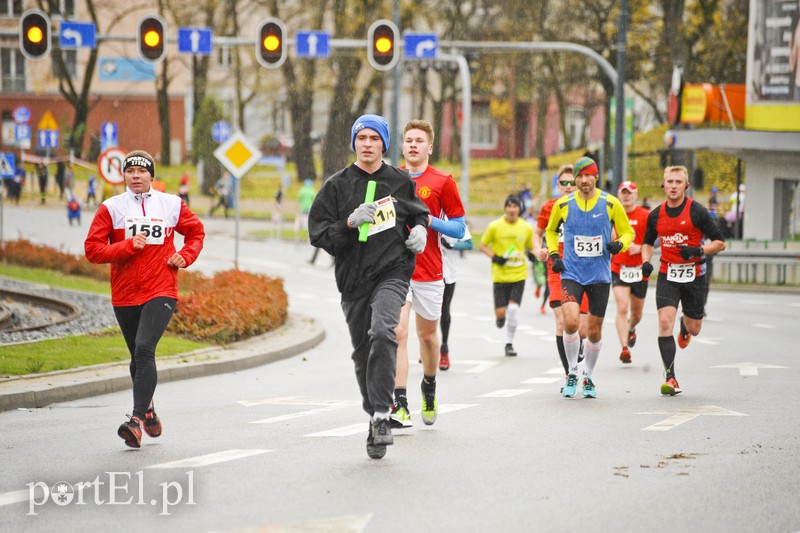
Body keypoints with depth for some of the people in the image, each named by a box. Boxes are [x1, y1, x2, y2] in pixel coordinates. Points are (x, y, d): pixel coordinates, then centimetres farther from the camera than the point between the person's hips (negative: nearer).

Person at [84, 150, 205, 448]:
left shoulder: (171, 205, 5)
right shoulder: (111, 208, 1)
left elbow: (196, 231, 22)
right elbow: (92, 249, -3)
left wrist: (186, 256, 4)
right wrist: (128, 245, -15)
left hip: (161, 292, -2)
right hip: (124, 295, 2)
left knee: (144, 348, -21)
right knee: (139, 357, 13)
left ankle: (137, 420, -26)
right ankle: (148, 412, 35)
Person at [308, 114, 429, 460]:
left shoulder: (400, 182, 7)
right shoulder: (337, 185, 3)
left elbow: (418, 212, 26)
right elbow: (317, 233, -2)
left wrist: (419, 230, 5)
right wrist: (350, 223, -17)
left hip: (393, 272, -2)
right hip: (353, 279, 2)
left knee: (382, 332, -27)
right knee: (363, 352, 8)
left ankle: (381, 414, -24)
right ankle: (375, 418, 26)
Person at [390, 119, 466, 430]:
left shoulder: (442, 182, 0)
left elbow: (459, 229, 1)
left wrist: (430, 221, -14)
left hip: (429, 271, 0)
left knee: (427, 334, 12)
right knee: (398, 332, -13)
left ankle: (429, 387, 40)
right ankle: (400, 405, -15)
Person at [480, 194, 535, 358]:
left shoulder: (526, 228, 1)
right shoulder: (495, 226, -5)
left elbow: (531, 247, 15)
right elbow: (483, 245, 4)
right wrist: (494, 258, -12)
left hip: (519, 275, 1)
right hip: (500, 275, -1)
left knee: (513, 308, -13)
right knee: (500, 312, -4)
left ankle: (509, 343, 5)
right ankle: (500, 318, 37)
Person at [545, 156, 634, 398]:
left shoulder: (611, 204, -3)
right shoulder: (563, 204, 0)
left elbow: (628, 232, 7)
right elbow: (550, 230, 18)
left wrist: (619, 244, -14)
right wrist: (554, 255, 4)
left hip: (600, 276, 0)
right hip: (571, 273, 0)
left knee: (594, 331, 6)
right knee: (571, 322, -20)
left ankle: (588, 378, 27)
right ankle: (572, 373, 0)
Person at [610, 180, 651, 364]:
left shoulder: (646, 215, -3)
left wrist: (640, 248, -17)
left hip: (639, 270, 0)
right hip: (618, 269, 0)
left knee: (636, 313, 14)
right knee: (622, 308, -18)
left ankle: (631, 330, 49)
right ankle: (624, 348, -19)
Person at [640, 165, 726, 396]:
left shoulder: (697, 211, -8)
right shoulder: (656, 215, 2)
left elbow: (720, 242, -4)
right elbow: (648, 243, 19)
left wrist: (698, 251, -20)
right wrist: (646, 262, -1)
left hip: (694, 275, -1)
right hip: (667, 275, 1)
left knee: (694, 329, 8)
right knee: (665, 321, -17)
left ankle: (684, 326, 50)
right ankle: (670, 379, -14)